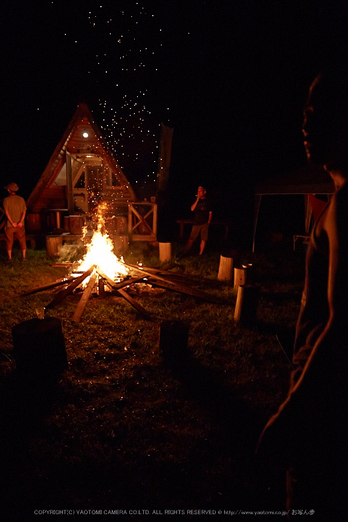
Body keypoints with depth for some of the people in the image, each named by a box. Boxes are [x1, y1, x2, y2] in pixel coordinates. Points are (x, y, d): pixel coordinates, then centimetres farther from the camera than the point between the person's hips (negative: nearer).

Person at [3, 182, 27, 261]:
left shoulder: (6, 200, -6)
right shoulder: (21, 199, 2)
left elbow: (7, 212, -12)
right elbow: (24, 212, -6)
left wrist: (12, 223, -13)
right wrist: (20, 222, -13)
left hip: (9, 225, -2)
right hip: (20, 225, 2)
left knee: (9, 241, 9)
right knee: (22, 240, 10)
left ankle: (10, 258, 15)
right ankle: (24, 257, 12)